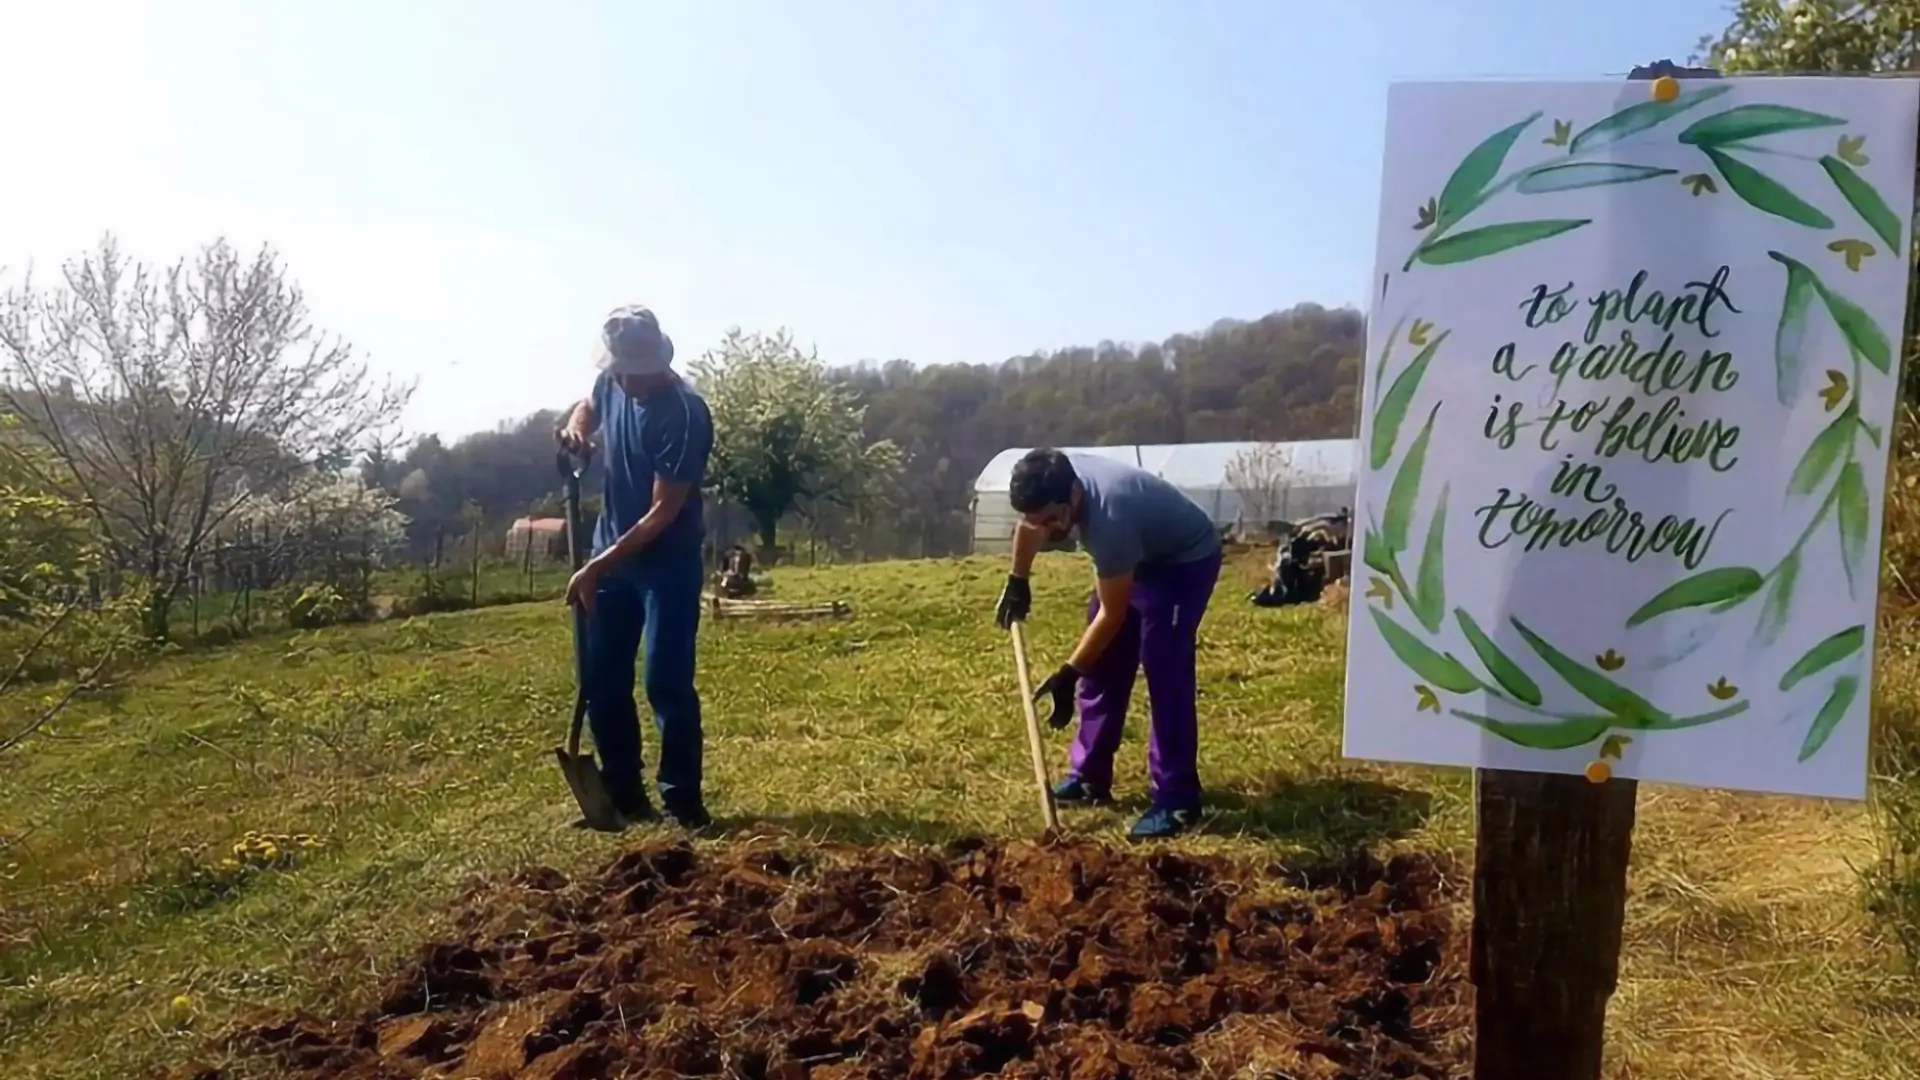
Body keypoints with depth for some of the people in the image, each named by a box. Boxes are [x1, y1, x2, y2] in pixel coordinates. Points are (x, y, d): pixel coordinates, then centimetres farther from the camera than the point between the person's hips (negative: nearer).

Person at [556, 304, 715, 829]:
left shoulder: (684, 413, -23)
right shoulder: (612, 383, -2)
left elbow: (663, 512, -24)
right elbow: (589, 406, 25)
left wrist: (596, 567, -24)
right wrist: (575, 428, 1)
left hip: (669, 564, -7)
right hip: (613, 556, 7)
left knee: (666, 683, -9)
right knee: (602, 681, 8)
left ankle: (683, 803, 2)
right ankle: (624, 797, 20)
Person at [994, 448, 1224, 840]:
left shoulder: (1110, 518, -41)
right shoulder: (1054, 481, -21)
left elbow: (1112, 614, -30)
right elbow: (1030, 524, 5)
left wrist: (1067, 675, -26)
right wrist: (1017, 583, 13)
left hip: (1186, 560, -8)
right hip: (1138, 556, 8)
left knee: (1164, 675, -18)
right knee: (1102, 667, 8)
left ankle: (1177, 800, -12)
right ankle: (1090, 779, 18)